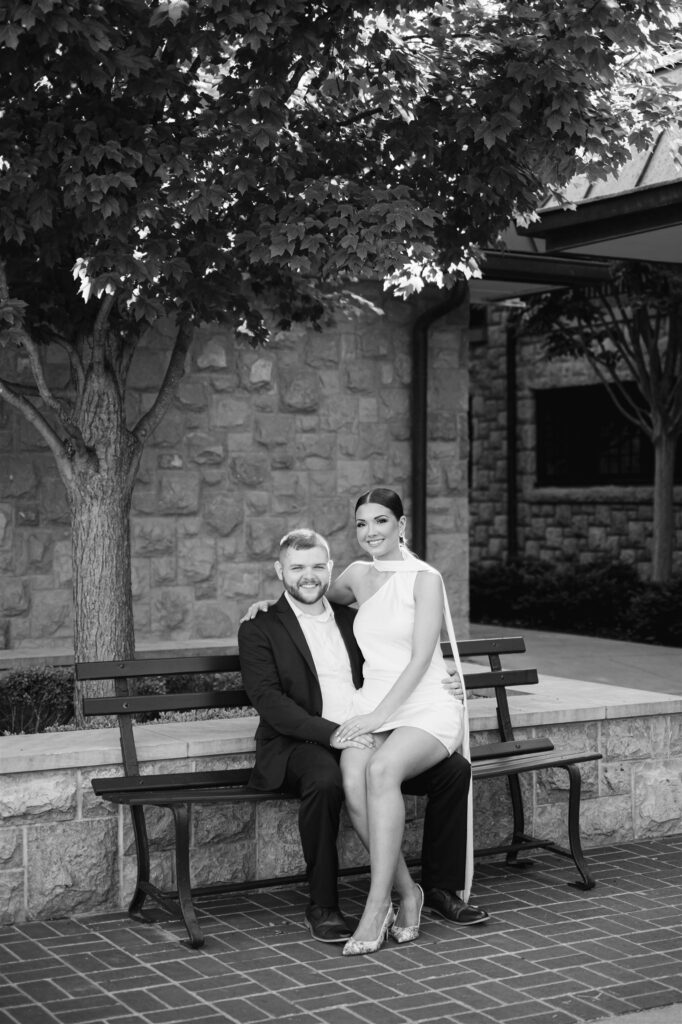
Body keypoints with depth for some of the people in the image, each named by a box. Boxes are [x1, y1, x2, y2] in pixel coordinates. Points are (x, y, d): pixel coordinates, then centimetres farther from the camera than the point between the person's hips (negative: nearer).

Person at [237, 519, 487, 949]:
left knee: (455, 769, -10)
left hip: (366, 736, 6)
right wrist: (331, 734, -23)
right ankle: (323, 905, -21)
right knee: (325, 781, -39)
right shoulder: (261, 627, 2)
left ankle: (440, 885, 3)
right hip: (302, 744, -5)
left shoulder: (350, 617, 20)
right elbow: (268, 700, -10)